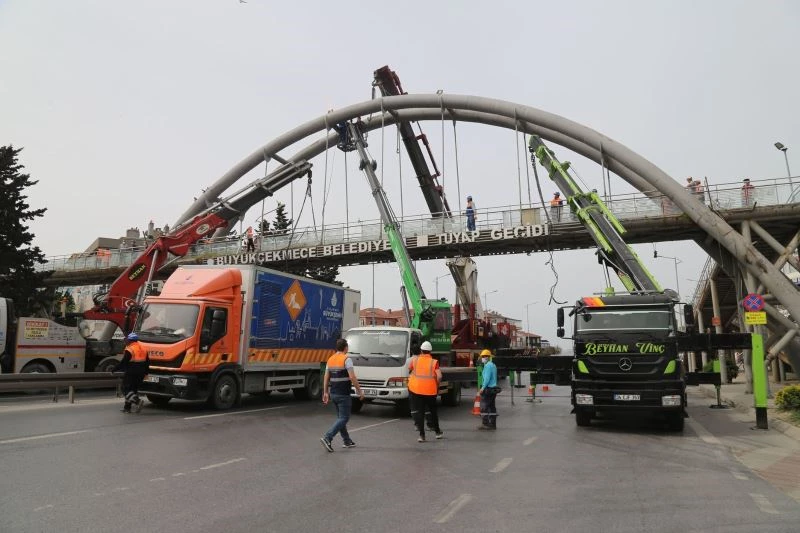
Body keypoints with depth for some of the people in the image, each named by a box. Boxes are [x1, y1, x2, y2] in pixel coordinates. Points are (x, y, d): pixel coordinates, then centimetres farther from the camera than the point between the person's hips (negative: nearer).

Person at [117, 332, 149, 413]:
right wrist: (145, 372, 24)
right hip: (140, 374, 8)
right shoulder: (143, 349, 12)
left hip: (131, 373, -8)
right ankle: (127, 407, 18)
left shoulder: (129, 350, -12)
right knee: (133, 389, 16)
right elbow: (147, 362, 16)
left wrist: (115, 370, -5)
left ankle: (138, 401, -21)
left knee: (126, 389, -2)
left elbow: (123, 363, -16)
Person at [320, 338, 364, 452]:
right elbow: (352, 377, -18)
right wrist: (359, 391, -10)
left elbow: (326, 378, 10)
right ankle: (327, 438, -16)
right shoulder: (346, 359, -12)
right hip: (343, 394, -8)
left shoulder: (330, 359, 9)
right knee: (344, 418, -3)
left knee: (340, 417, 17)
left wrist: (325, 393, 15)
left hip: (333, 393, 8)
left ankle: (347, 441, 22)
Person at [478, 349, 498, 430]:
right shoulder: (493, 365, 17)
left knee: (484, 406, -4)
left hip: (488, 389, -10)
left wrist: (483, 387, -20)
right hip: (494, 388, 10)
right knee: (492, 406, 11)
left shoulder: (488, 365, -13)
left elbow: (487, 378, -20)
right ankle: (492, 424, 14)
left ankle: (485, 424, -4)